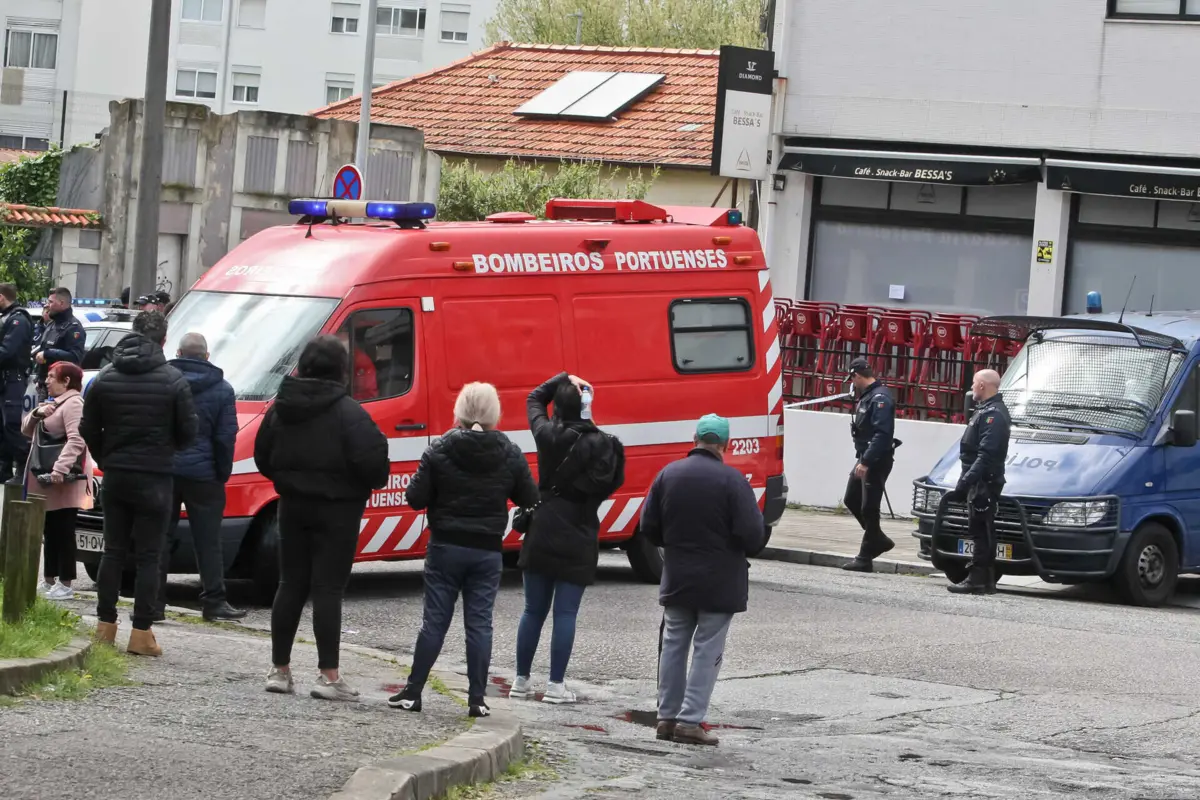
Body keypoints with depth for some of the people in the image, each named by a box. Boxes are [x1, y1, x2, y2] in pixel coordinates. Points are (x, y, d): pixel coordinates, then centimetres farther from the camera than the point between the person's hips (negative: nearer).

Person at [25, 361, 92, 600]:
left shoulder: (74, 404, -12)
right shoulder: (52, 404, 22)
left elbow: (76, 439, -25)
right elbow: (26, 430, 20)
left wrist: (60, 468, -34)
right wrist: (36, 414, -2)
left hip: (65, 480, -10)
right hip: (46, 478, 10)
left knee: (63, 531, -9)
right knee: (50, 530, 13)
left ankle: (65, 585, -9)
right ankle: (49, 581, 20)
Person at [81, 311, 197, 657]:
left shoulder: (105, 378, 4)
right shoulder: (173, 380, -9)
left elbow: (89, 430, 7)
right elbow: (187, 431, -5)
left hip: (115, 476, 4)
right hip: (154, 479, -4)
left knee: (113, 551, 11)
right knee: (148, 556, -1)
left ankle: (105, 626, 11)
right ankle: (141, 633, -3)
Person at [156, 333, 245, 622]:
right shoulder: (221, 389, 0)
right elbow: (226, 437, -3)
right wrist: (223, 474, 4)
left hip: (162, 470, 1)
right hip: (202, 474, -1)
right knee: (207, 541, 3)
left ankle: (154, 602, 3)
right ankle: (214, 603, 3)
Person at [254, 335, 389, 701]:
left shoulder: (281, 407, 5)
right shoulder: (347, 412, -15)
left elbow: (262, 457, 12)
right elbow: (370, 460, -21)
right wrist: (377, 479, 0)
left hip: (293, 506, 5)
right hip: (336, 509, -5)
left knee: (291, 585, 12)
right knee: (328, 589, -3)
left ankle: (280, 670, 14)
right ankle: (329, 676, -4)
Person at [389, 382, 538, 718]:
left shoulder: (439, 451, -8)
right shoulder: (510, 454, -3)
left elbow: (416, 498, -9)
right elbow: (529, 498, 1)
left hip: (445, 548, -1)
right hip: (488, 551, 1)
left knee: (434, 620, 5)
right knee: (479, 623, 5)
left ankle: (413, 692, 7)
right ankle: (477, 699, 3)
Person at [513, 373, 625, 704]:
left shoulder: (547, 435, -4)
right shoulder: (602, 444, -9)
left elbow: (534, 400, 13)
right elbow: (615, 482, 0)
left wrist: (562, 379, 6)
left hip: (542, 533, 2)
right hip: (578, 539, -2)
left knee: (533, 610, 12)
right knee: (565, 613, 1)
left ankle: (521, 680, 17)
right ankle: (556, 685, 0)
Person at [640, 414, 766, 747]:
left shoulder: (668, 474, -1)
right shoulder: (732, 480, -16)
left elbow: (649, 526, 2)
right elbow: (753, 534, -18)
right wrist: (746, 549, 5)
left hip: (676, 580, 4)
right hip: (719, 583, -4)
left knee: (674, 645, 15)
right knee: (707, 651, 2)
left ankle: (667, 716, 18)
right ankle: (690, 720, -2)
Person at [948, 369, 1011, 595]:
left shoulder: (993, 414, -15)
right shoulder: (987, 411, 19)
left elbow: (987, 455, -24)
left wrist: (967, 481, -27)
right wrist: (966, 480, 19)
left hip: (985, 483, -11)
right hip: (979, 482, 11)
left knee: (980, 531, -9)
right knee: (981, 532, 12)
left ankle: (978, 580, -10)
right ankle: (983, 579, 16)